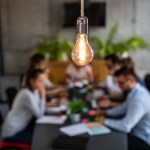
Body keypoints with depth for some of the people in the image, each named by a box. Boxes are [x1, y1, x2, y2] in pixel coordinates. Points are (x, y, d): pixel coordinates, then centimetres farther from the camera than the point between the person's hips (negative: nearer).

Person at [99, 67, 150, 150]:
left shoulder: (139, 98, -32)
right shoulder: (135, 91, -1)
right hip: (137, 132, 9)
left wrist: (105, 121, -18)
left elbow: (125, 126, -31)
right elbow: (124, 108, 15)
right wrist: (106, 112, 3)